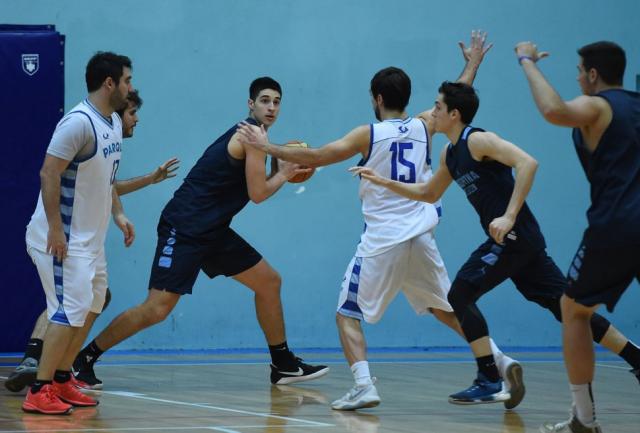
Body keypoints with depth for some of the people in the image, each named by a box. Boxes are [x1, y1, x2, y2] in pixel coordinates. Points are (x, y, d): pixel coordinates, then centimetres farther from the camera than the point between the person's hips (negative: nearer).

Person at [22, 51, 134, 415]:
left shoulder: (115, 123, 10)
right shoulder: (79, 122, -20)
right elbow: (49, 174, -23)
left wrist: (118, 214, 13)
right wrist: (55, 230, -24)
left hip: (90, 238, 10)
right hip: (63, 238, -10)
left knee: (90, 307, 15)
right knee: (71, 310, -14)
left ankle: (61, 380, 25)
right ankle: (39, 392, -10)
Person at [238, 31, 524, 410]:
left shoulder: (369, 134, -6)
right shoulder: (424, 126, 6)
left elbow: (316, 157, -9)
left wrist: (268, 146, 1)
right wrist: (473, 63, 41)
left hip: (383, 241, -5)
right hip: (422, 238, 5)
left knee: (348, 314, 5)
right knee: (447, 310, 21)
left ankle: (364, 386, -14)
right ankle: (500, 362, 8)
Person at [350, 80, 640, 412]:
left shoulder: (478, 141, -11)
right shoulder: (450, 154, 17)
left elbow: (527, 163, -24)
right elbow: (429, 194, 31)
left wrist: (509, 217, -28)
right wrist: (384, 183, 22)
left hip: (513, 236, -9)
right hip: (510, 240, 9)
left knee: (460, 296, -5)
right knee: (563, 304, 8)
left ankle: (489, 380, -3)